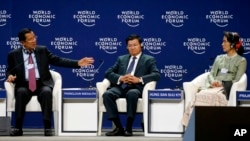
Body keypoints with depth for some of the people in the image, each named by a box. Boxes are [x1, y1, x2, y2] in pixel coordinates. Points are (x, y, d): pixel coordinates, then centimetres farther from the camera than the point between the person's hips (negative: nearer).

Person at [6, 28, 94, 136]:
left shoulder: (42, 50, 7)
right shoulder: (14, 54, 5)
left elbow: (58, 60, 5)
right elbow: (9, 71, 13)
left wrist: (78, 63, -4)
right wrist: (10, 76, -12)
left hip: (42, 84, 1)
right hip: (24, 85, 0)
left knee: (46, 92, -33)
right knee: (21, 93, -34)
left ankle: (47, 127, -28)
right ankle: (18, 127, -25)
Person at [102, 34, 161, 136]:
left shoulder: (149, 60, 15)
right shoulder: (121, 59, 25)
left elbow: (156, 75, -2)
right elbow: (108, 73, 15)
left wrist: (139, 79, -16)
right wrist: (120, 78, -7)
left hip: (136, 88, -3)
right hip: (120, 87, 3)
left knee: (132, 94, -40)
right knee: (107, 94, -30)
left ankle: (128, 128, -30)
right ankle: (119, 128, -25)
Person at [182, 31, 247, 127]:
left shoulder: (241, 60, 9)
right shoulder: (219, 58, 26)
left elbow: (237, 80, -1)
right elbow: (211, 74, 17)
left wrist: (222, 84, -14)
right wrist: (213, 81, -6)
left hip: (228, 88, -4)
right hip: (214, 86, 4)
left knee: (213, 96, -39)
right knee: (200, 94, -31)